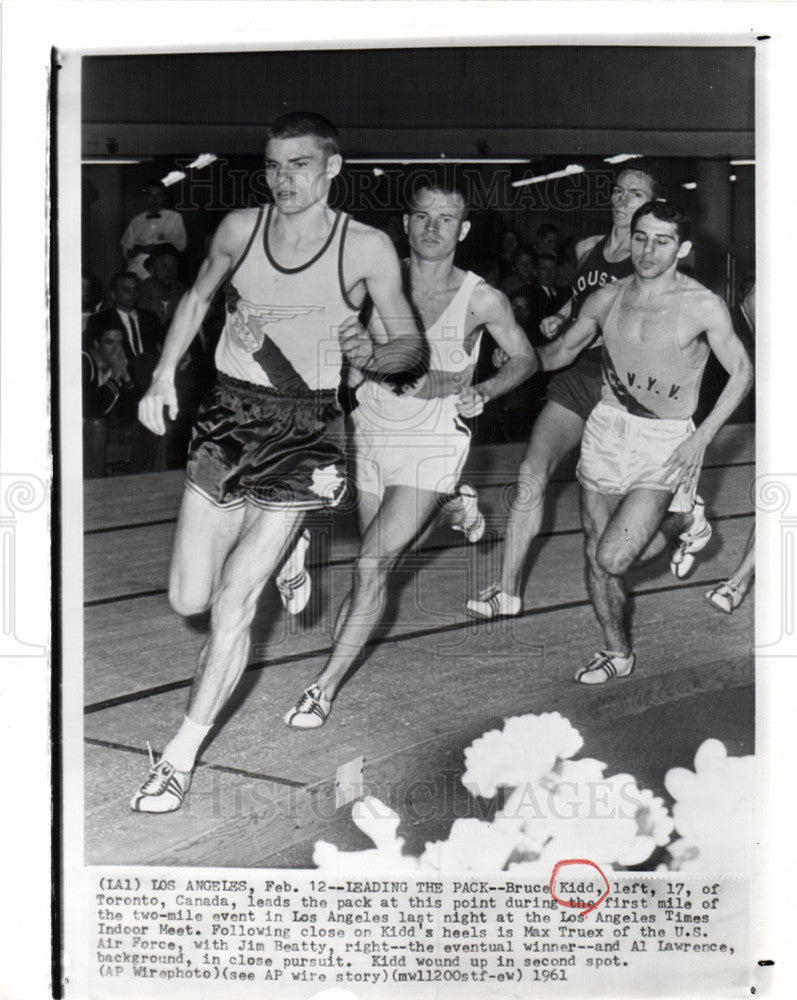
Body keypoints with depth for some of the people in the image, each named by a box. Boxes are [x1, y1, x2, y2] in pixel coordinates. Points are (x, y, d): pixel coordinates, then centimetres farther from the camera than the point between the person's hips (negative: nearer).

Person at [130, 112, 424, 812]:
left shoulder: (367, 248, -7)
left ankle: (181, 755, 7)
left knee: (232, 603, -9)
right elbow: (198, 298, 19)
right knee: (188, 599, 5)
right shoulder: (240, 228, 2)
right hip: (227, 414, 4)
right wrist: (164, 376, 9)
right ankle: (279, 555, 37)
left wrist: (370, 354, -22)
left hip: (304, 429, -4)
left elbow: (412, 345, 0)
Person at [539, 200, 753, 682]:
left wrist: (702, 438, -9)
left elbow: (742, 372, -2)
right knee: (596, 557, 6)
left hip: (667, 442, -4)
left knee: (613, 558, -15)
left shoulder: (704, 307, -9)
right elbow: (563, 350, 17)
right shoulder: (607, 299, 2)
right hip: (607, 429, 4)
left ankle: (680, 524, 17)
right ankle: (618, 653, 27)